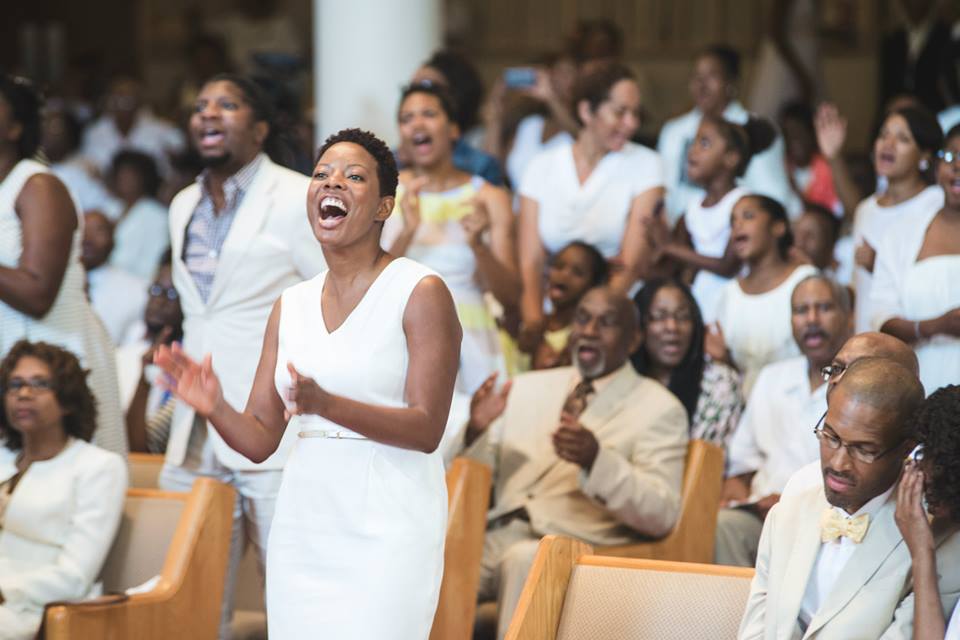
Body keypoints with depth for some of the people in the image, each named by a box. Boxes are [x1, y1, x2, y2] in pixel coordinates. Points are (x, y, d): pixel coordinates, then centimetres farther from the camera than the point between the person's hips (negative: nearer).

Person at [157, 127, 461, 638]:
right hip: (303, 526, 5)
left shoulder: (420, 293, -6)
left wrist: (326, 404, -26)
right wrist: (214, 407, -11)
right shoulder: (290, 305, 11)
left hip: (386, 528, -5)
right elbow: (260, 440, 10)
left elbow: (427, 430, -13)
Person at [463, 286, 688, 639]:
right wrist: (476, 432, -2)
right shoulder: (528, 387, 20)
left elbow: (662, 514, -5)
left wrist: (596, 459, -21)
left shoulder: (659, 408, 7)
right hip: (492, 537, 4)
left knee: (525, 560, -38)